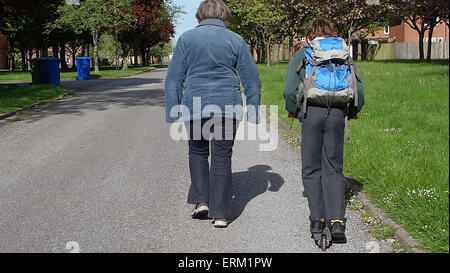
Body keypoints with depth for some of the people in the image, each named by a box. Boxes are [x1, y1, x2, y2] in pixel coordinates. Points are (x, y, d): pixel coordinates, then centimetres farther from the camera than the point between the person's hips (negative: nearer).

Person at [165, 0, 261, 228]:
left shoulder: (186, 39, 3)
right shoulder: (235, 40, 4)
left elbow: (174, 79, 1)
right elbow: (251, 79, 5)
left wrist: (173, 113, 5)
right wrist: (254, 114, 10)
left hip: (194, 106, 0)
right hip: (227, 107, 0)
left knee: (198, 152, 20)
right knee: (222, 157, 7)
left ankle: (201, 201, 10)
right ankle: (220, 214, 9)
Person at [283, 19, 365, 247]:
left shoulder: (302, 55, 12)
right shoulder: (344, 54, 20)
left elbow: (289, 90, 1)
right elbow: (360, 89, 10)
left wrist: (293, 111, 18)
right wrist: (353, 112, 25)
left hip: (312, 111, -2)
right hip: (337, 114, 2)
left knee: (311, 169, 9)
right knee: (333, 169, 8)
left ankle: (317, 220, 6)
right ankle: (336, 222, -3)